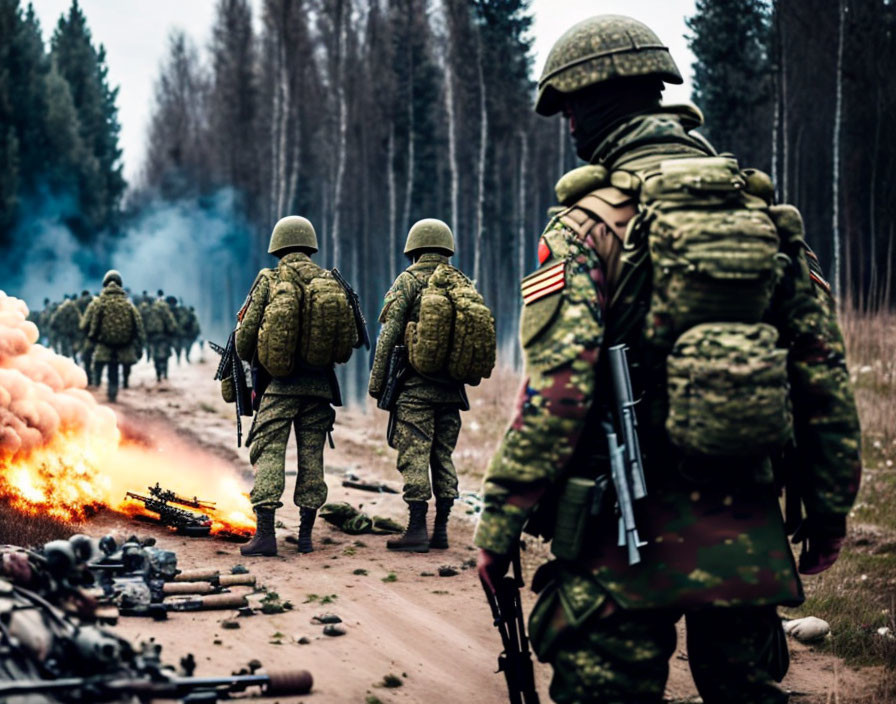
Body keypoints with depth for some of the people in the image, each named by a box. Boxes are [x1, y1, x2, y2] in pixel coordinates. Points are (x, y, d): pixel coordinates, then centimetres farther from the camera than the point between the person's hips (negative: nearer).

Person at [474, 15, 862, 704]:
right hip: (749, 530, 5)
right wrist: (831, 505, 16)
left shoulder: (588, 223, -7)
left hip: (628, 529, -5)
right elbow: (824, 370, 9)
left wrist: (501, 518, -10)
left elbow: (556, 388, -15)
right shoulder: (765, 212, 9)